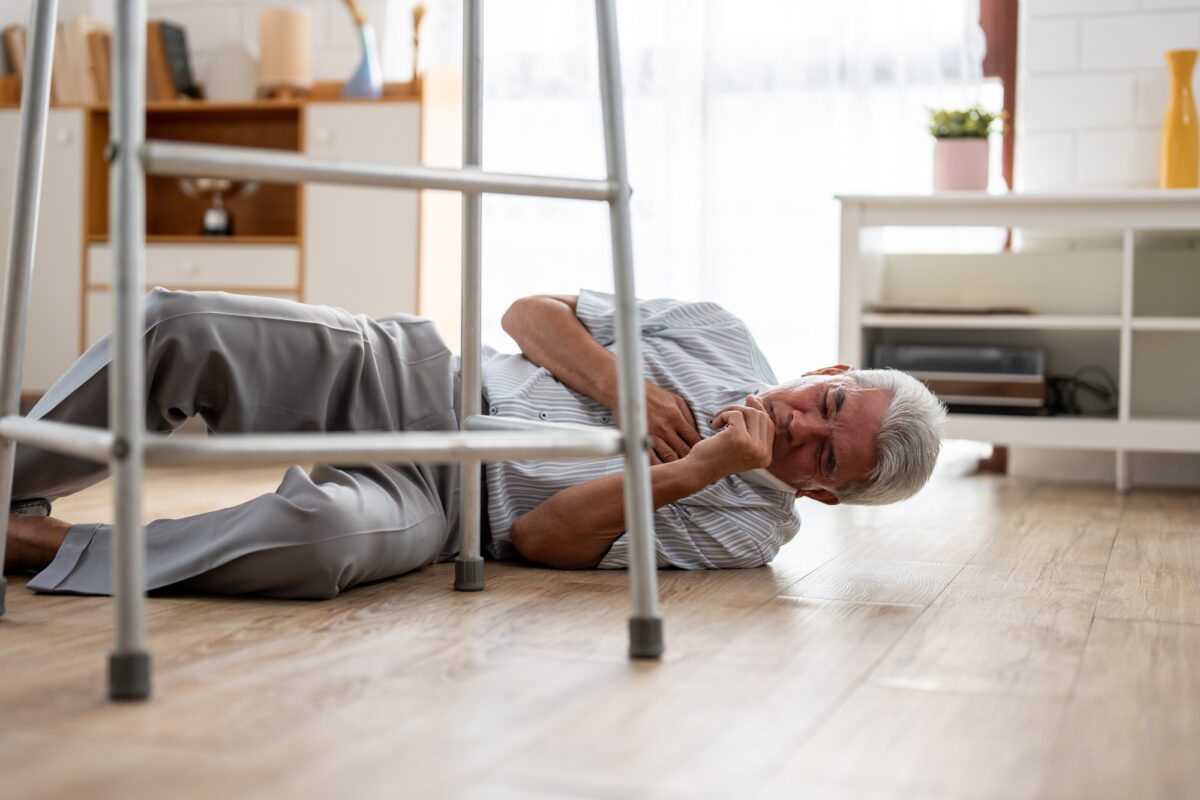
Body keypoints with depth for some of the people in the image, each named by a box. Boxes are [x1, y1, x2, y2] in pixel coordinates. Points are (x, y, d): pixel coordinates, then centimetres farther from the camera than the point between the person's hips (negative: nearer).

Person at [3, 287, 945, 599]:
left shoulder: (746, 526, -2)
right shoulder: (719, 334, 6)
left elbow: (541, 537, -12)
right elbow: (531, 312, 7)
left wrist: (697, 468, -22)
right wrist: (619, 386, -10)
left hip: (439, 500, -3)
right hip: (414, 375, 3)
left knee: (326, 535, -40)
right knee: (177, 328, -21)